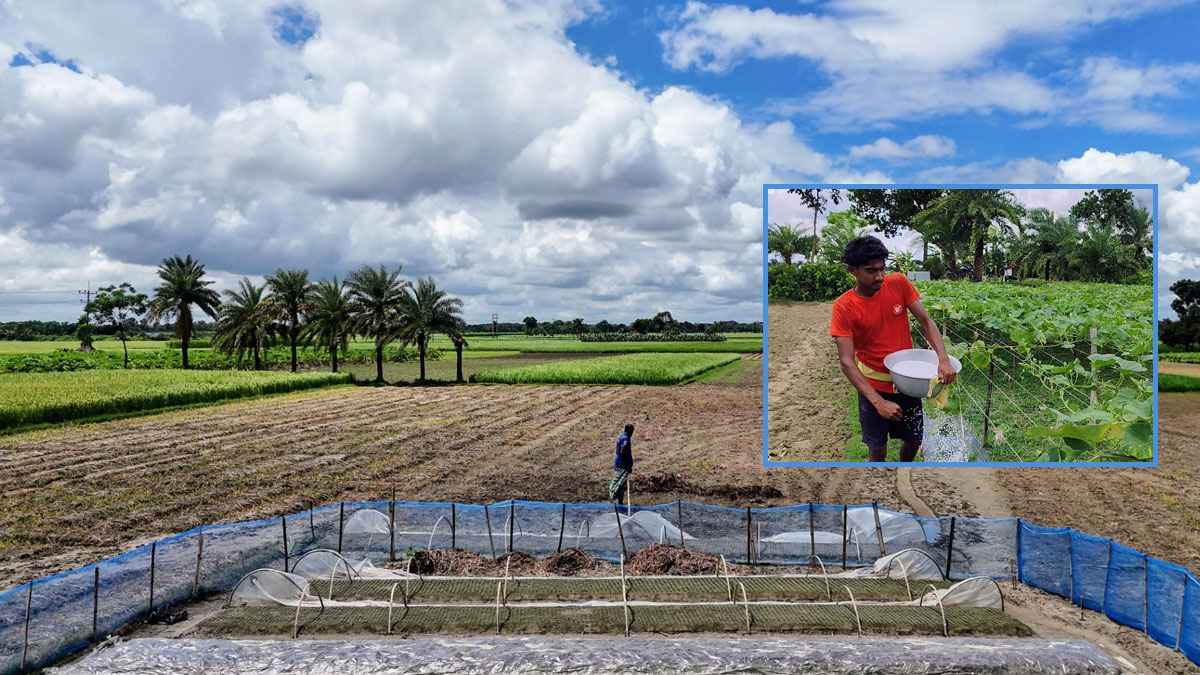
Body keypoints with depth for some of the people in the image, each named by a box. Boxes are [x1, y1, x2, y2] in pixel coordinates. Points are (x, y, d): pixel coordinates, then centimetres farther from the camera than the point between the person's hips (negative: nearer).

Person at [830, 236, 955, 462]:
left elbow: (925, 321, -7)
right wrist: (879, 402, -30)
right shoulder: (843, 307, -20)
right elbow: (847, 362, -23)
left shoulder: (899, 283, -11)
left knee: (914, 439, 16)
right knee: (877, 446, 9)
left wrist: (943, 359, -24)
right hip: (874, 386, -3)